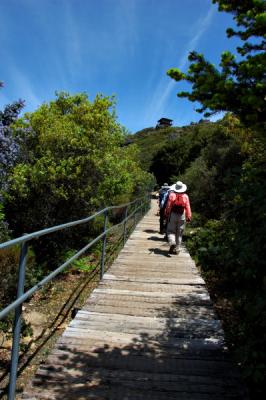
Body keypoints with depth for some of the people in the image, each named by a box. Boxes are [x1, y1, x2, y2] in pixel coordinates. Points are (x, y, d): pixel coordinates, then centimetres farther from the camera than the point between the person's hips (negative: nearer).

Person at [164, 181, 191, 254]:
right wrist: (188, 217, 2)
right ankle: (177, 249, 12)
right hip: (182, 216, 2)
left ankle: (172, 242, -22)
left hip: (173, 215, -2)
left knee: (171, 231, 6)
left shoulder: (171, 195, -4)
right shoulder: (185, 196, 1)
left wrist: (166, 214, 6)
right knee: (179, 233, 9)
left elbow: (168, 206, -3)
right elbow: (188, 207, -2)